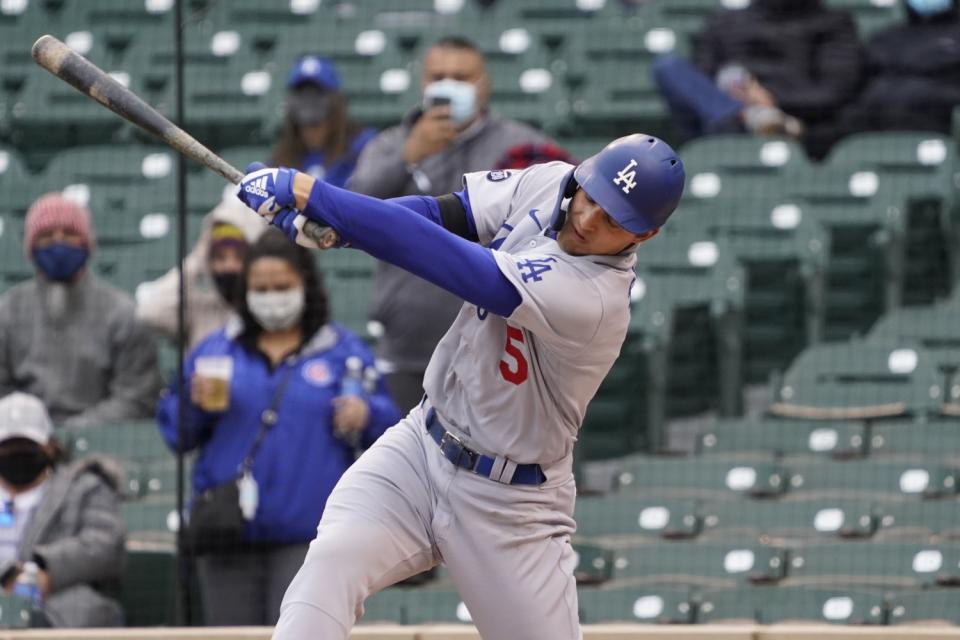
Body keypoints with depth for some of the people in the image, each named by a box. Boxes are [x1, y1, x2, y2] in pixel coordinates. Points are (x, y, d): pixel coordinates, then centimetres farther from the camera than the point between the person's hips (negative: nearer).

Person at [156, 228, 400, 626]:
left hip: (307, 535, -3)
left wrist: (364, 413, -18)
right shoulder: (216, 350, 11)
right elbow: (173, 429, 10)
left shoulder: (343, 352, 7)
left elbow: (386, 424, 4)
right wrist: (197, 405, -11)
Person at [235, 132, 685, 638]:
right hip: (422, 444, 5)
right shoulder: (548, 184, -8)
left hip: (509, 503, -5)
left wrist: (307, 193, -34)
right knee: (331, 561, -20)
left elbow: (448, 261, -34)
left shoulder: (593, 296, -30)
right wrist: (322, 219, -27)